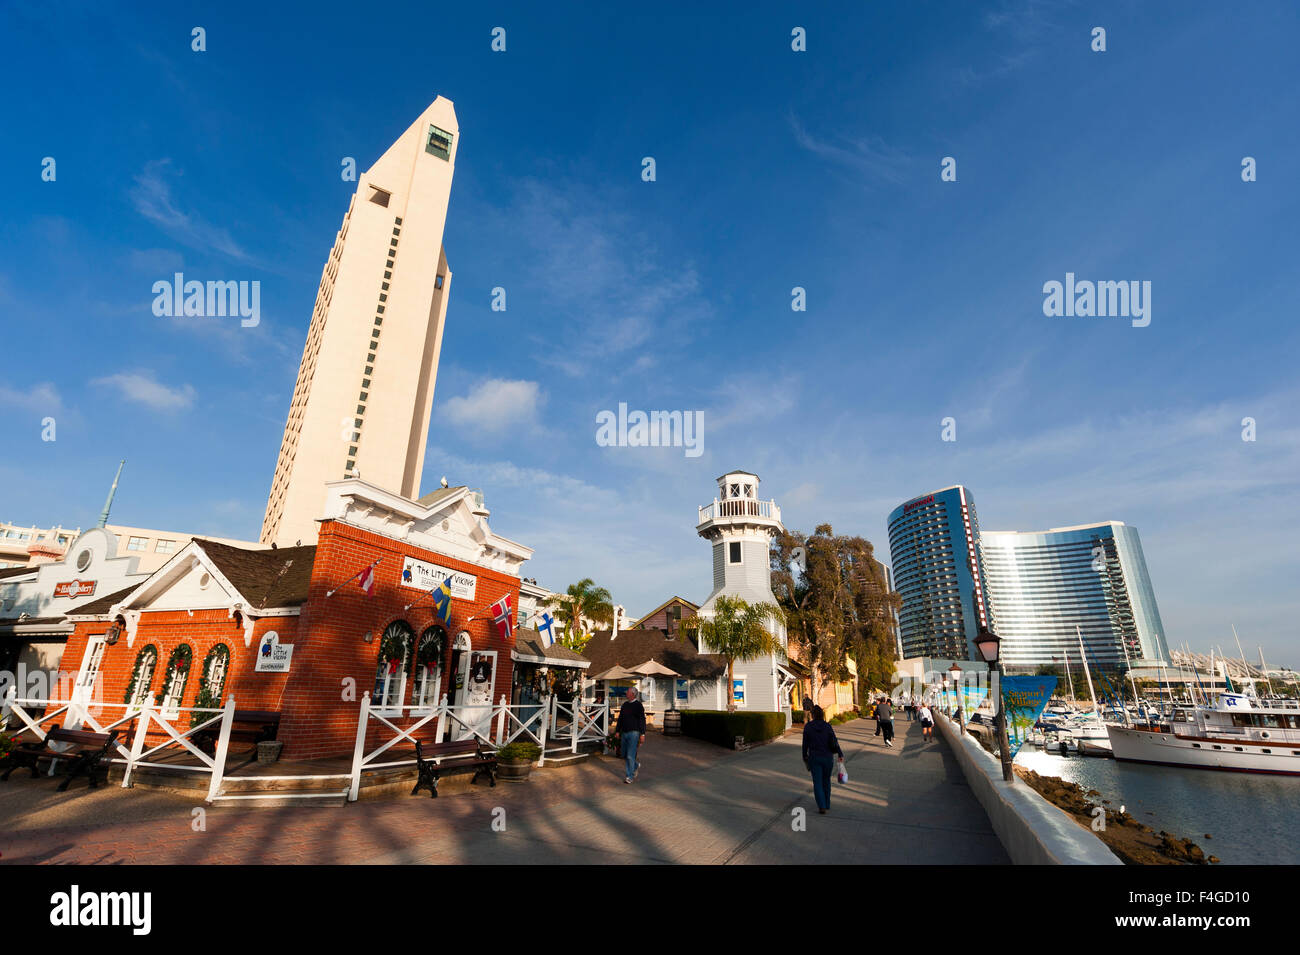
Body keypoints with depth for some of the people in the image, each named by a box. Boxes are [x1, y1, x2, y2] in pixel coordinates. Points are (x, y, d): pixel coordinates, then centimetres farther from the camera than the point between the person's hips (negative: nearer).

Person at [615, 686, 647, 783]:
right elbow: (620, 718, 19)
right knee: (624, 755, 12)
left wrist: (642, 734, -13)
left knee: (630, 756, -7)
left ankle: (630, 776, 4)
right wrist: (617, 731, 16)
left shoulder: (638, 705, -6)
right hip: (624, 733, 7)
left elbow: (642, 720, -9)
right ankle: (636, 766, 36)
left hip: (633, 732, -7)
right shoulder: (624, 704, 12)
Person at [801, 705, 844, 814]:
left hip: (814, 758, -1)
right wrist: (840, 754, 4)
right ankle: (827, 804, 30)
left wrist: (805, 756, 13)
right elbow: (834, 743, -10)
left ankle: (822, 807, -6)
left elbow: (805, 743, 0)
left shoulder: (808, 726, -7)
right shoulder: (827, 726, -8)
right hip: (827, 757, 1)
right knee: (826, 781, 20)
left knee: (817, 783, 4)